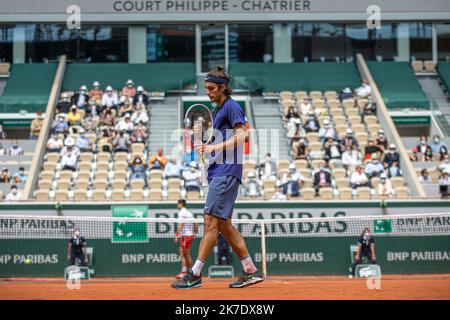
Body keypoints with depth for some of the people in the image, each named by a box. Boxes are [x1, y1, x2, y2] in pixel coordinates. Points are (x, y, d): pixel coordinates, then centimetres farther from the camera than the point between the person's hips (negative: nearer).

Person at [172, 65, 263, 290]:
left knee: (211, 221, -13)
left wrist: (216, 147, -25)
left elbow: (241, 136, -17)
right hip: (217, 171, 11)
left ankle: (195, 274, -15)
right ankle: (251, 271, 11)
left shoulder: (232, 106, -5)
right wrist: (206, 148, 15)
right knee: (223, 224, 8)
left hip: (226, 172, -11)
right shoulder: (219, 110, 23)